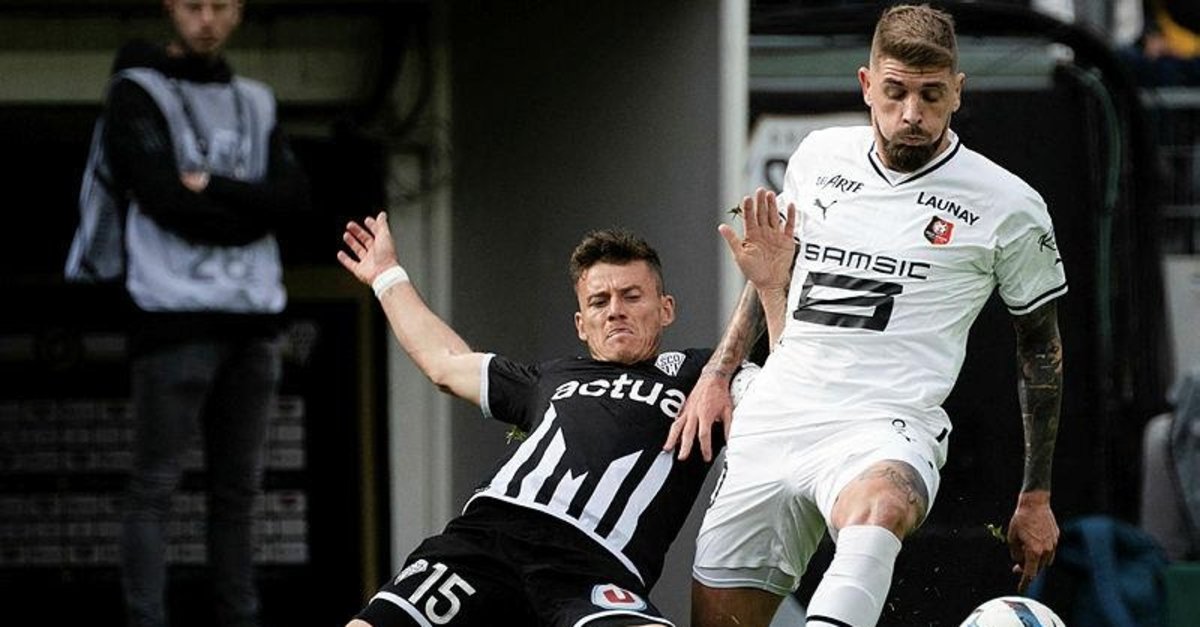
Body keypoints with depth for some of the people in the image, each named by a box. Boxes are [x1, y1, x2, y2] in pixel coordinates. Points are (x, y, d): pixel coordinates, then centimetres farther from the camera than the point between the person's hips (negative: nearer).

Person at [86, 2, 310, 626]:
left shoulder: (255, 102, 18)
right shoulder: (136, 94, 0)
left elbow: (294, 194, 3)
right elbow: (164, 199, -13)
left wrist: (212, 186, -11)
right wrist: (247, 215, -4)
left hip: (252, 318, 6)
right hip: (176, 316, -6)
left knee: (238, 487, 8)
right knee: (155, 486, -7)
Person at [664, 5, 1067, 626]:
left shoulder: (1008, 207, 1)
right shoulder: (820, 155, 12)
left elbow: (1041, 347, 11)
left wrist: (1036, 499, 12)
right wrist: (716, 376, 20)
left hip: (883, 432, -5)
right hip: (770, 423, 5)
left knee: (878, 506, -41)